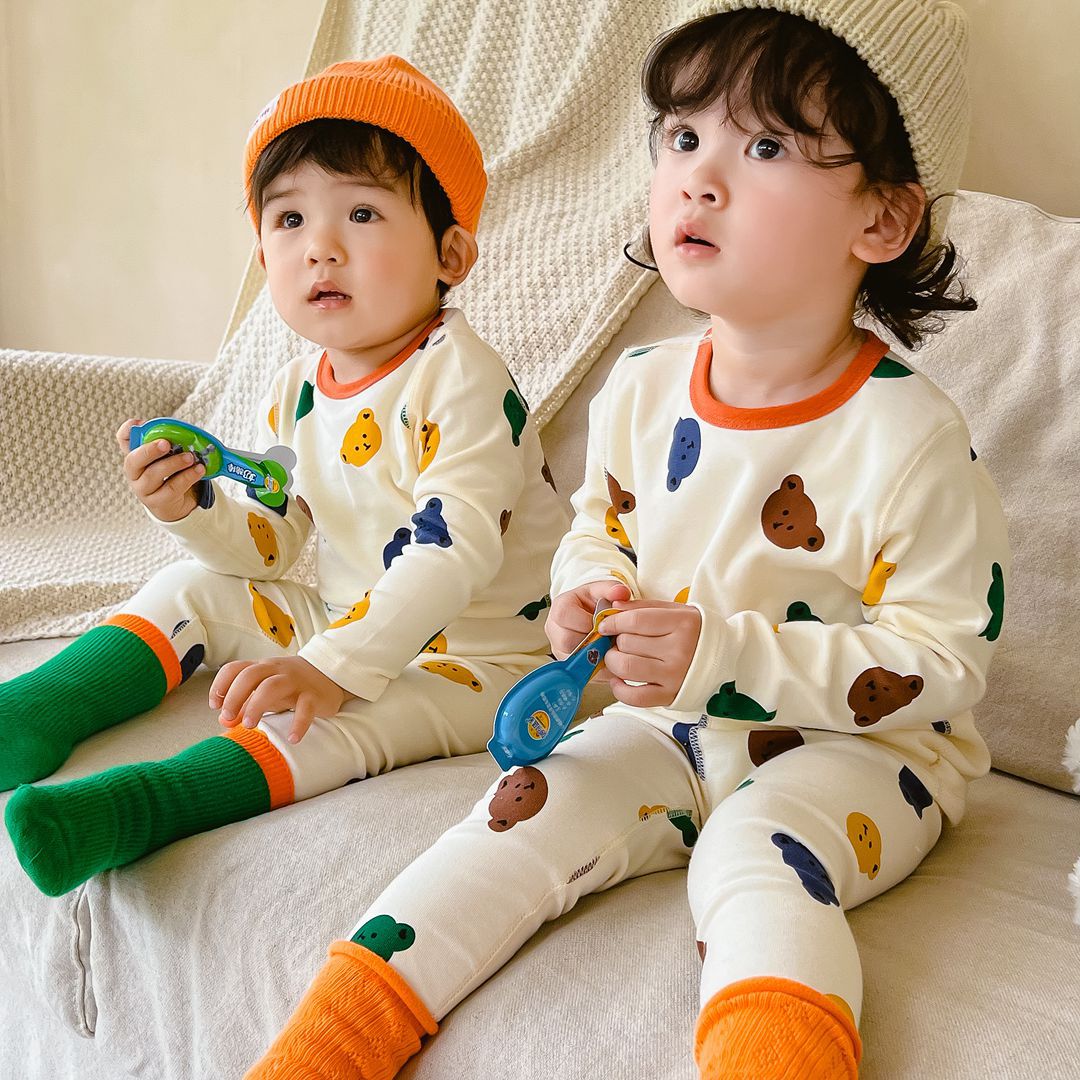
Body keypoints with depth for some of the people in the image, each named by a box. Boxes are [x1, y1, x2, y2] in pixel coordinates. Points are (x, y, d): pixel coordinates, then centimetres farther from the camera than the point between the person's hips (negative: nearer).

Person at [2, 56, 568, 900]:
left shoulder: (458, 378, -22)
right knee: (199, 590, 6)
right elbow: (271, 544, 7)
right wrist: (194, 508, -15)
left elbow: (454, 548, -33)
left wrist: (334, 667, -40)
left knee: (354, 715, -34)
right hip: (343, 622, 8)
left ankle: (148, 801, -41)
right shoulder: (298, 391, 2)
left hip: (473, 656, -7)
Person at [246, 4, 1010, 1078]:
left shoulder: (912, 441, -21)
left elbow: (940, 661, -18)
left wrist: (725, 655, -27)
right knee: (535, 808, -14)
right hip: (672, 724, 5)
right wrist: (592, 598, -10)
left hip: (856, 748, -4)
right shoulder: (639, 389, -3)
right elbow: (599, 528, 15)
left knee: (758, 854, -33)